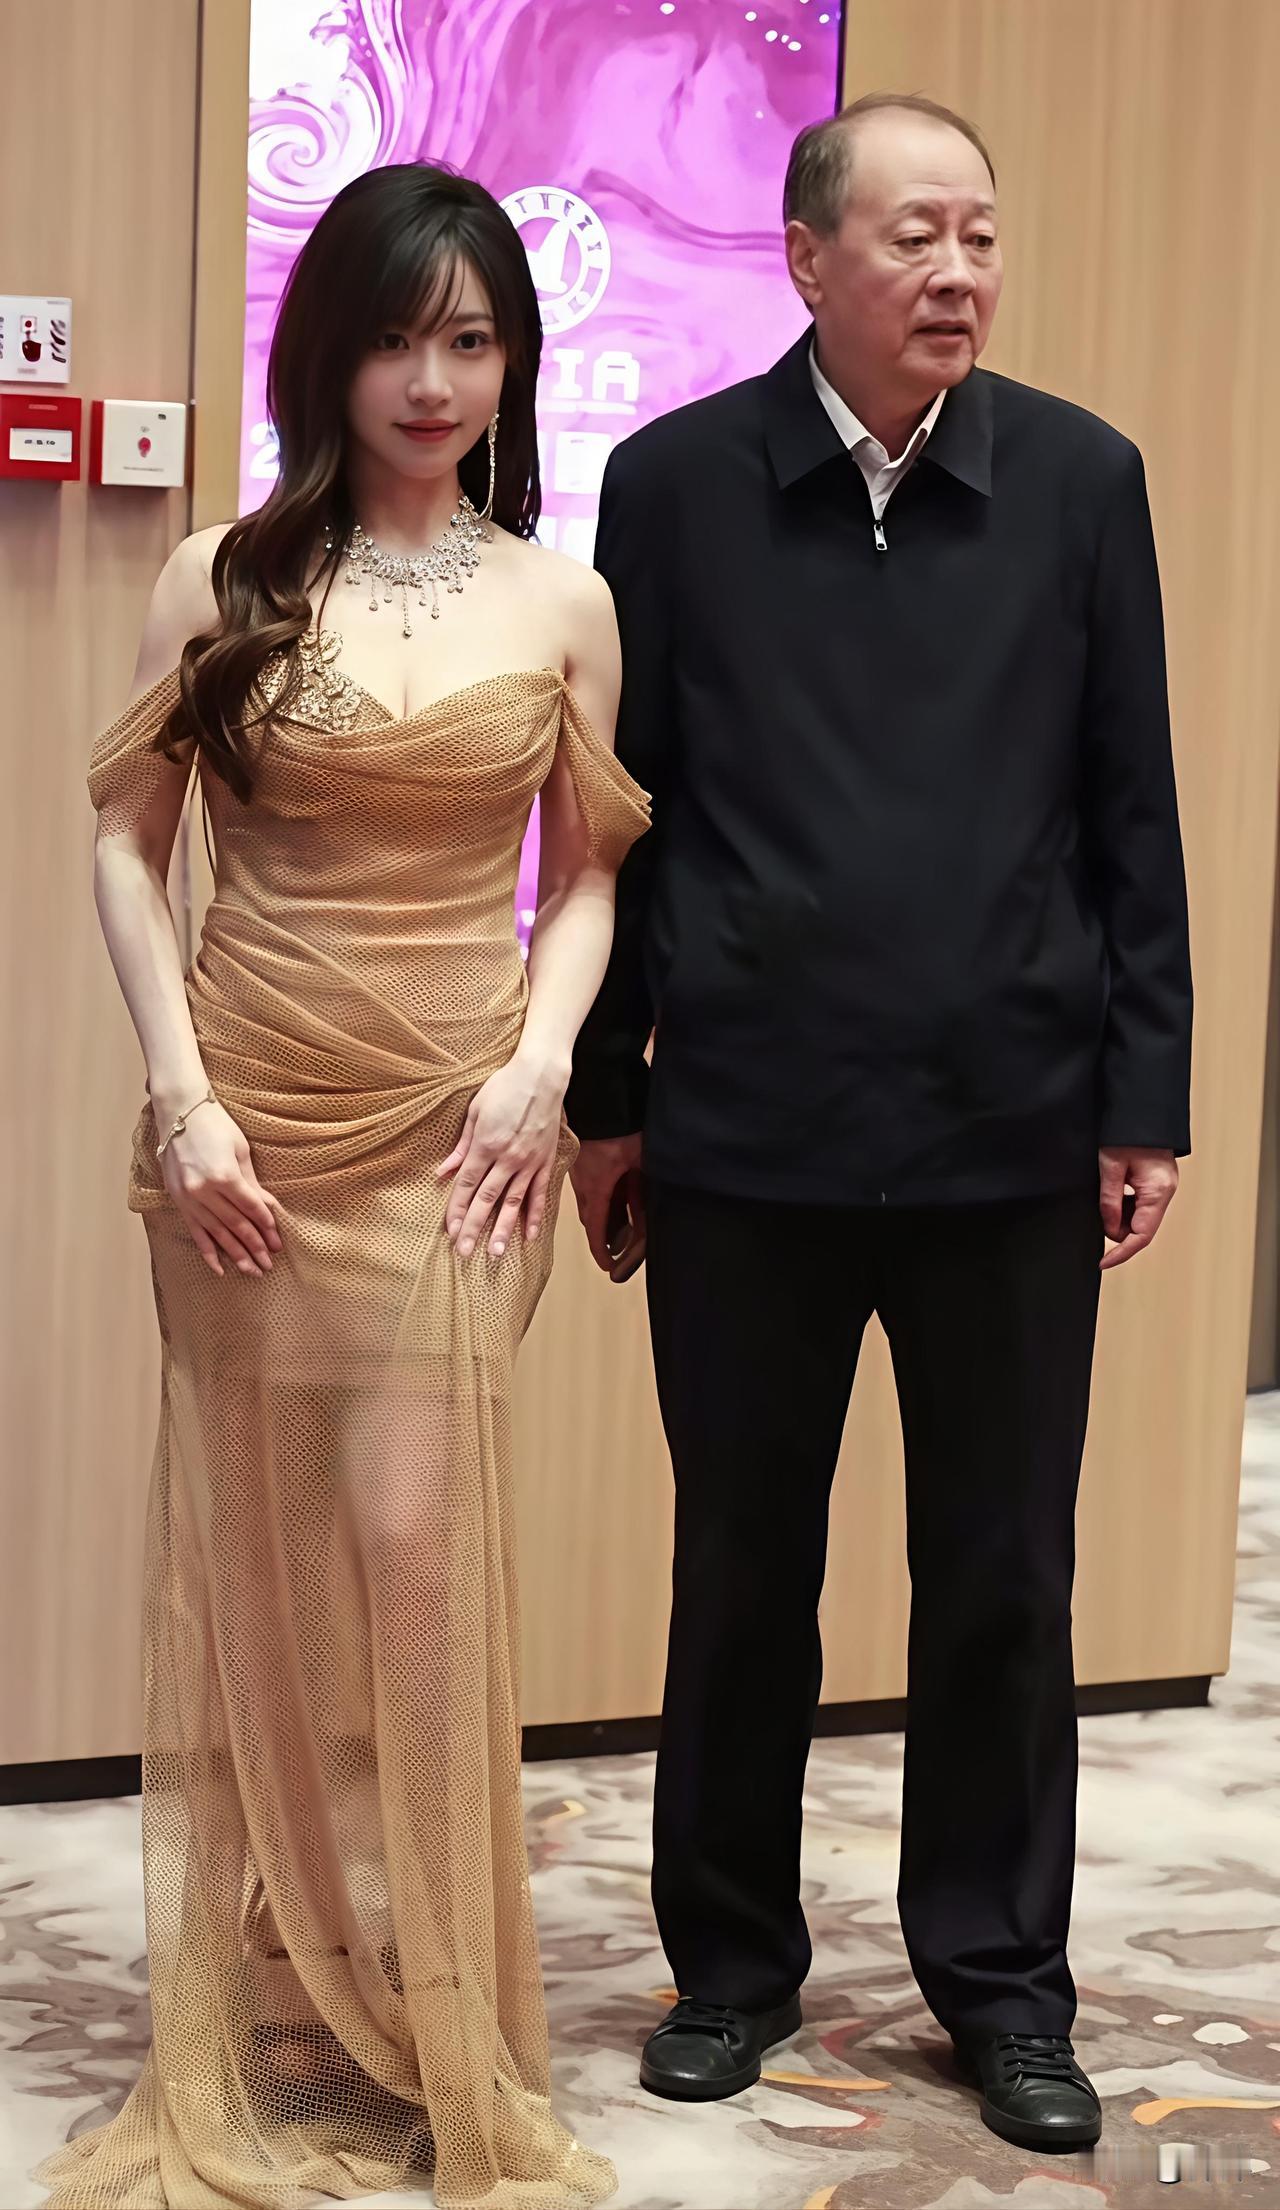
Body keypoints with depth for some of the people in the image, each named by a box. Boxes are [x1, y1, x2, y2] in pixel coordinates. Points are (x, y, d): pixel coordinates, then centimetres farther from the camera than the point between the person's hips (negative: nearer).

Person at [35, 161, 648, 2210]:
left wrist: (542, 1059, -7)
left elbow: (592, 871, 9)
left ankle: (431, 2037, 11)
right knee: (251, 1559, 6)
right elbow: (126, 842, 1)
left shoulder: (562, 604, 4)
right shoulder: (229, 577, 1)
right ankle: (263, 2037, 20)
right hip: (252, 1120, 0)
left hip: (456, 1125, 0)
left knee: (415, 1548, -5)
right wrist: (180, 1095, -8)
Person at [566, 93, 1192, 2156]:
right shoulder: (676, 480, -1)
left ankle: (1002, 1979, 25)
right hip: (746, 1136, 0)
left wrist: (1146, 1099, 0)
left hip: (1013, 1136, 0)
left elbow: (1133, 811, 3)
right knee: (741, 1575, 12)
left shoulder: (1082, 478, 0)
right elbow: (617, 807, 3)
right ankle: (733, 1960, 28)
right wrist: (602, 1098, 3)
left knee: (1003, 1583, 9)